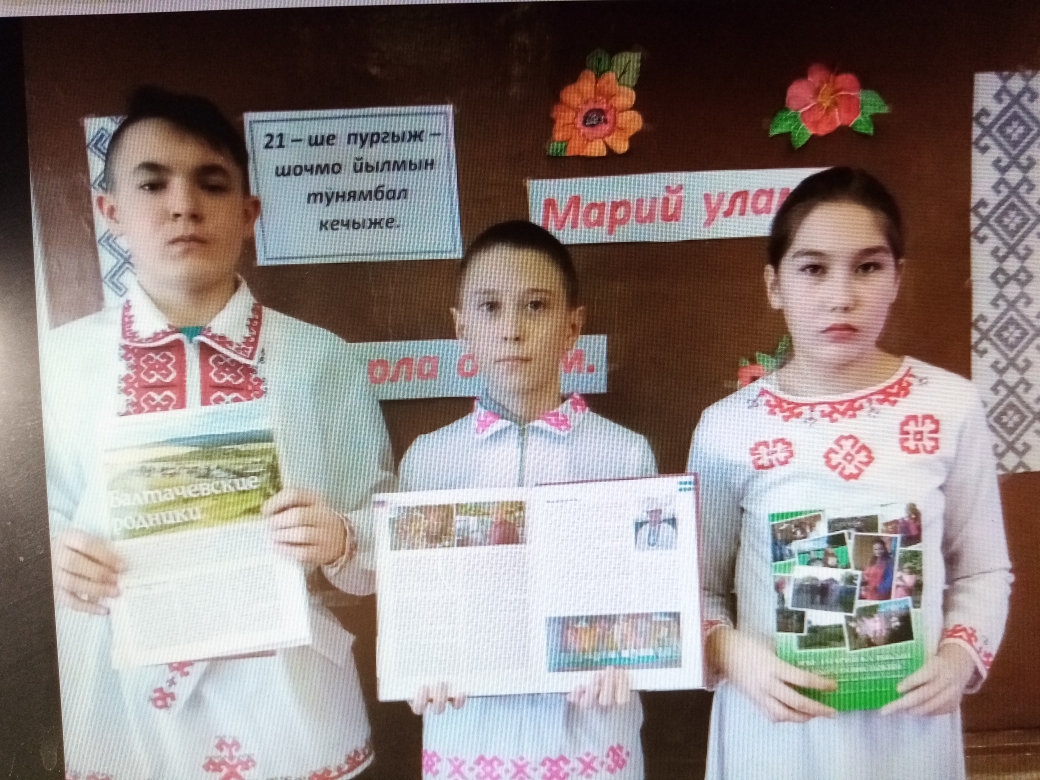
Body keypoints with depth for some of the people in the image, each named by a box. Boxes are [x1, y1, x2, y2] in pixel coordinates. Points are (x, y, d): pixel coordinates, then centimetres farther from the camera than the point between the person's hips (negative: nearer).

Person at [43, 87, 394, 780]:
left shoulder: (322, 359, -6)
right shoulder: (57, 361, -4)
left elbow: (386, 534, -2)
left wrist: (339, 539, -22)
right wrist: (47, 557, -15)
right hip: (118, 715, 1)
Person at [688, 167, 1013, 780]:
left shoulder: (951, 406, -7)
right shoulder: (729, 426, -10)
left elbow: (984, 569, 4)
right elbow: (701, 586, -2)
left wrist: (961, 653, -12)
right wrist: (733, 652, -19)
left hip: (909, 725, 1)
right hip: (775, 725, -1)